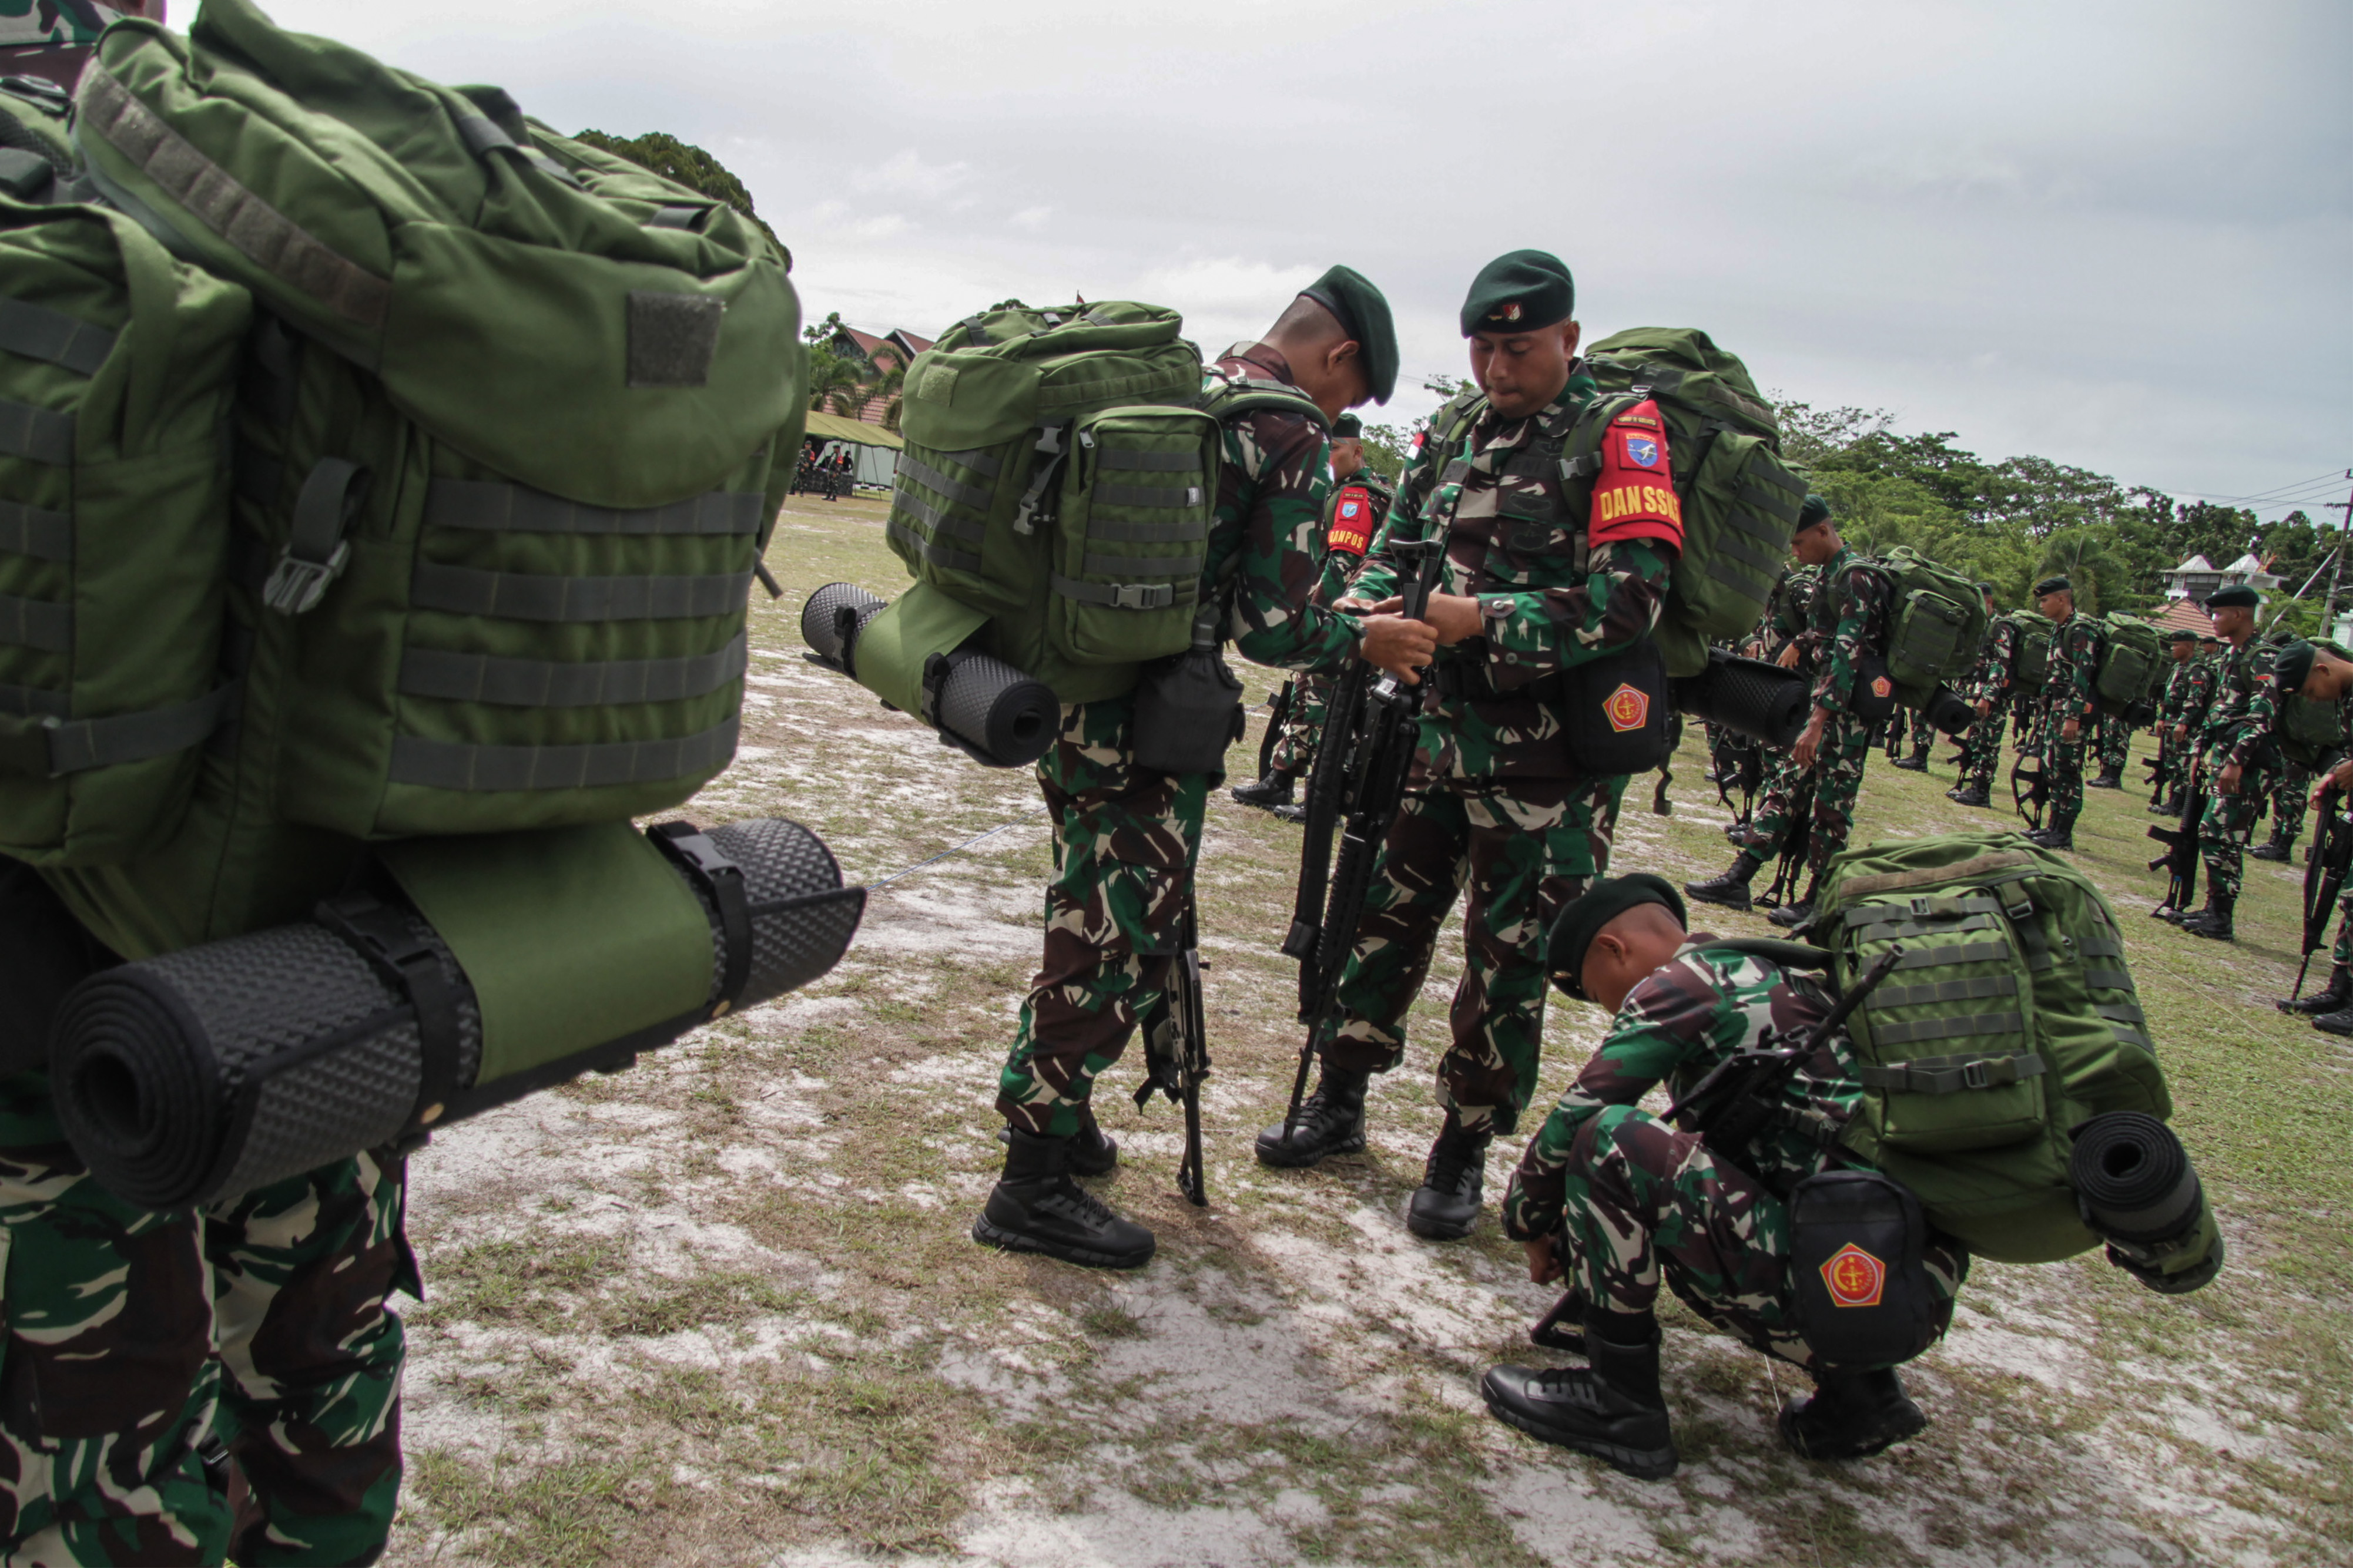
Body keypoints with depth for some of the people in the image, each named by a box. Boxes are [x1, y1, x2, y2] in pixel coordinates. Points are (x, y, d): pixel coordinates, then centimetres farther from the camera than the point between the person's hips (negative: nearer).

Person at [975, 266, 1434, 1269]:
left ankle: (1053, 1117, 34)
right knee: (1120, 940, 0)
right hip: (1137, 722, -8)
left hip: (1065, 692, 9)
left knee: (1091, 920, 21)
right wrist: (1366, 640, 4)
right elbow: (1272, 630, -13)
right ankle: (1031, 1188, 7)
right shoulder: (1292, 434, -10)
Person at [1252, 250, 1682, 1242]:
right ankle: (1340, 1102, 30)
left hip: (1549, 759, -6)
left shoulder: (1621, 436, -9)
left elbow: (1627, 601, -18)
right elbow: (1397, 546, 15)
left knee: (1510, 960, 4)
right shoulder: (1462, 434, 11)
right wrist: (1366, 606, -8)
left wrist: (1481, 620, -22)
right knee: (1386, 915, 13)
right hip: (1442, 731, 6)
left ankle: (1464, 1150, 19)